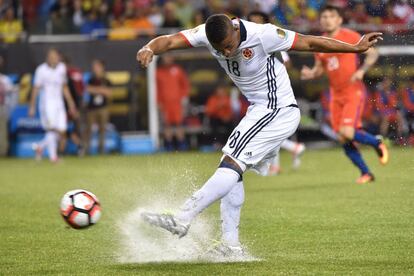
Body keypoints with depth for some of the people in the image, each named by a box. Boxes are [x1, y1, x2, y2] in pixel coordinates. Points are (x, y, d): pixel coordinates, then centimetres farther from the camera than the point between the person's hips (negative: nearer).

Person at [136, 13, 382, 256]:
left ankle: (182, 219, -23)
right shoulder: (208, 34, -9)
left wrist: (356, 48, -10)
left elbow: (310, 43, -14)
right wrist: (150, 49, -43)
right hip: (259, 110, 8)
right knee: (232, 172, 6)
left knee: (232, 164, -17)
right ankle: (231, 246, 9)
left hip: (278, 111, -8)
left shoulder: (262, 35, -23)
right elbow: (171, 41, -20)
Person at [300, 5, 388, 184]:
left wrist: (362, 70, -20)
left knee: (347, 133, -20)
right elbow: (319, 68, 17)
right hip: (336, 95, 6)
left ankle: (378, 145, 7)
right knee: (343, 140, 2)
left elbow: (372, 53, -4)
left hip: (353, 92, -6)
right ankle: (365, 173, 16)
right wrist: (310, 74, -5)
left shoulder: (350, 37, -8)